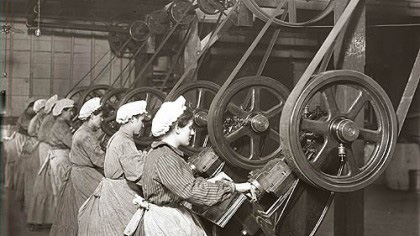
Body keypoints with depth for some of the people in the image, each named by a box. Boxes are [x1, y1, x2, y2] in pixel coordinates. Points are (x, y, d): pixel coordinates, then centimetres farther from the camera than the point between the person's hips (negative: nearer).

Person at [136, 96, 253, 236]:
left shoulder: (162, 152, 9)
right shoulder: (164, 158, -23)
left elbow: (182, 185, 13)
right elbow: (191, 191, -29)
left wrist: (211, 181, 6)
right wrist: (234, 187, -24)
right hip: (165, 222, -10)